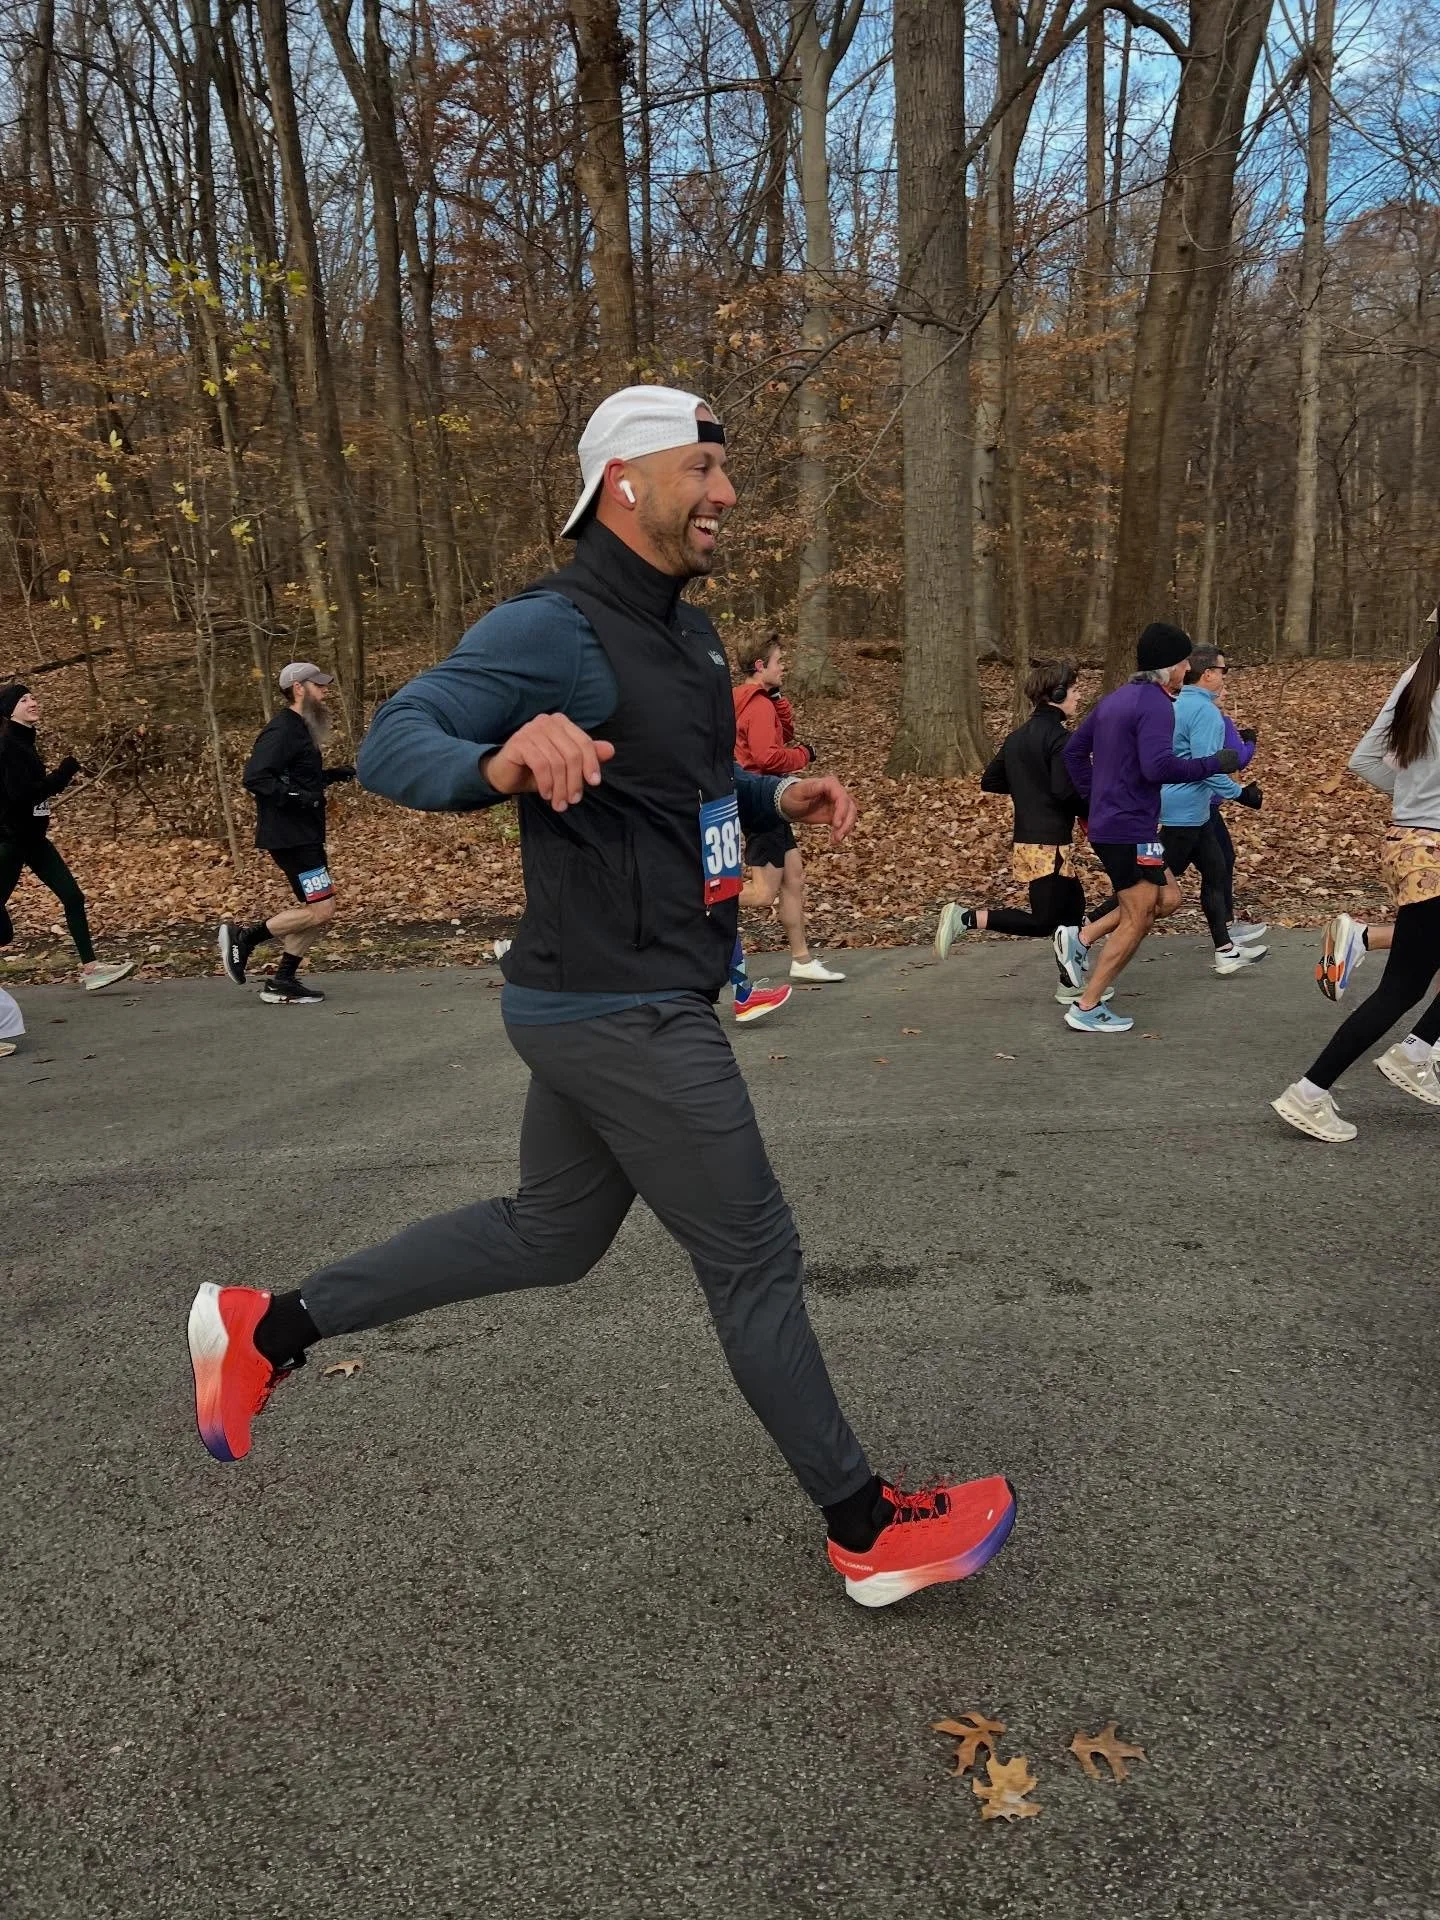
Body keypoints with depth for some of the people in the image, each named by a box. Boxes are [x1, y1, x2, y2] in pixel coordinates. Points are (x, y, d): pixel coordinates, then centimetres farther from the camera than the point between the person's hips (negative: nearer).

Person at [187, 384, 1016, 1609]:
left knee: (550, 1235, 21)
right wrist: (501, 762, -48)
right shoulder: (554, 631, -16)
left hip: (615, 1005, 10)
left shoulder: (688, 634, 14)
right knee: (755, 1263, 2)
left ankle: (268, 1327, 31)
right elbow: (393, 744, -26)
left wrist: (781, 799, 8)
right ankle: (870, 1534, 23)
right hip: (621, 1015, -10)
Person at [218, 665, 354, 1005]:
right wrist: (296, 796, -30)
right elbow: (255, 778, -23)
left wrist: (333, 774, 13)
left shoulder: (300, 729, 18)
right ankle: (244, 936, 1)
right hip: (288, 836, -11)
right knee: (321, 910, -11)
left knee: (318, 910, 11)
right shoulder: (281, 730, -14)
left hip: (305, 836, 11)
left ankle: (283, 981, 17)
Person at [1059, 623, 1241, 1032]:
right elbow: (1158, 766, -28)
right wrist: (1214, 764, -16)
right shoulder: (1155, 703, -15)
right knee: (1137, 921, -1)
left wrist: (1093, 799, 21)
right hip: (1130, 831, -10)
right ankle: (1087, 1008, 3)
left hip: (1107, 825, 10)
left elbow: (1074, 749, 18)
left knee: (1167, 899, 17)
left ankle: (1092, 970, 12)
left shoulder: (1117, 698, 14)